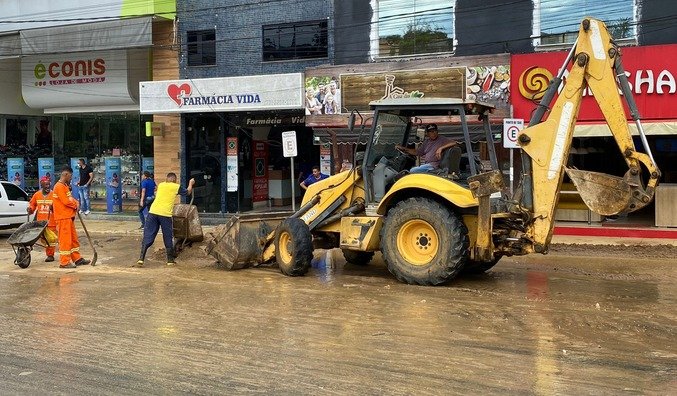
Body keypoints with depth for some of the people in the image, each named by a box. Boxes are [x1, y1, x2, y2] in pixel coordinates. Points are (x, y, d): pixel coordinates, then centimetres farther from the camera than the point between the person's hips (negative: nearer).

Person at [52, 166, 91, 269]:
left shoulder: (65, 186, 17)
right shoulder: (59, 186, -15)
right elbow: (66, 201, -20)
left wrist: (75, 202, 0)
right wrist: (75, 205, -4)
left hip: (69, 217, 10)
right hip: (63, 218, -10)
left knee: (73, 238, 15)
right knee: (65, 239, -6)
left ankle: (77, 258, 22)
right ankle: (64, 262, -1)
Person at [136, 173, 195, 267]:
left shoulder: (160, 185, 18)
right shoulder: (176, 187, 8)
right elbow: (188, 192, 25)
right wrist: (191, 183, 44)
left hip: (153, 212, 3)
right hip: (165, 214, -3)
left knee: (147, 237, 3)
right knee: (168, 238, 11)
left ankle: (141, 259, -6)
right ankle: (170, 260, 19)